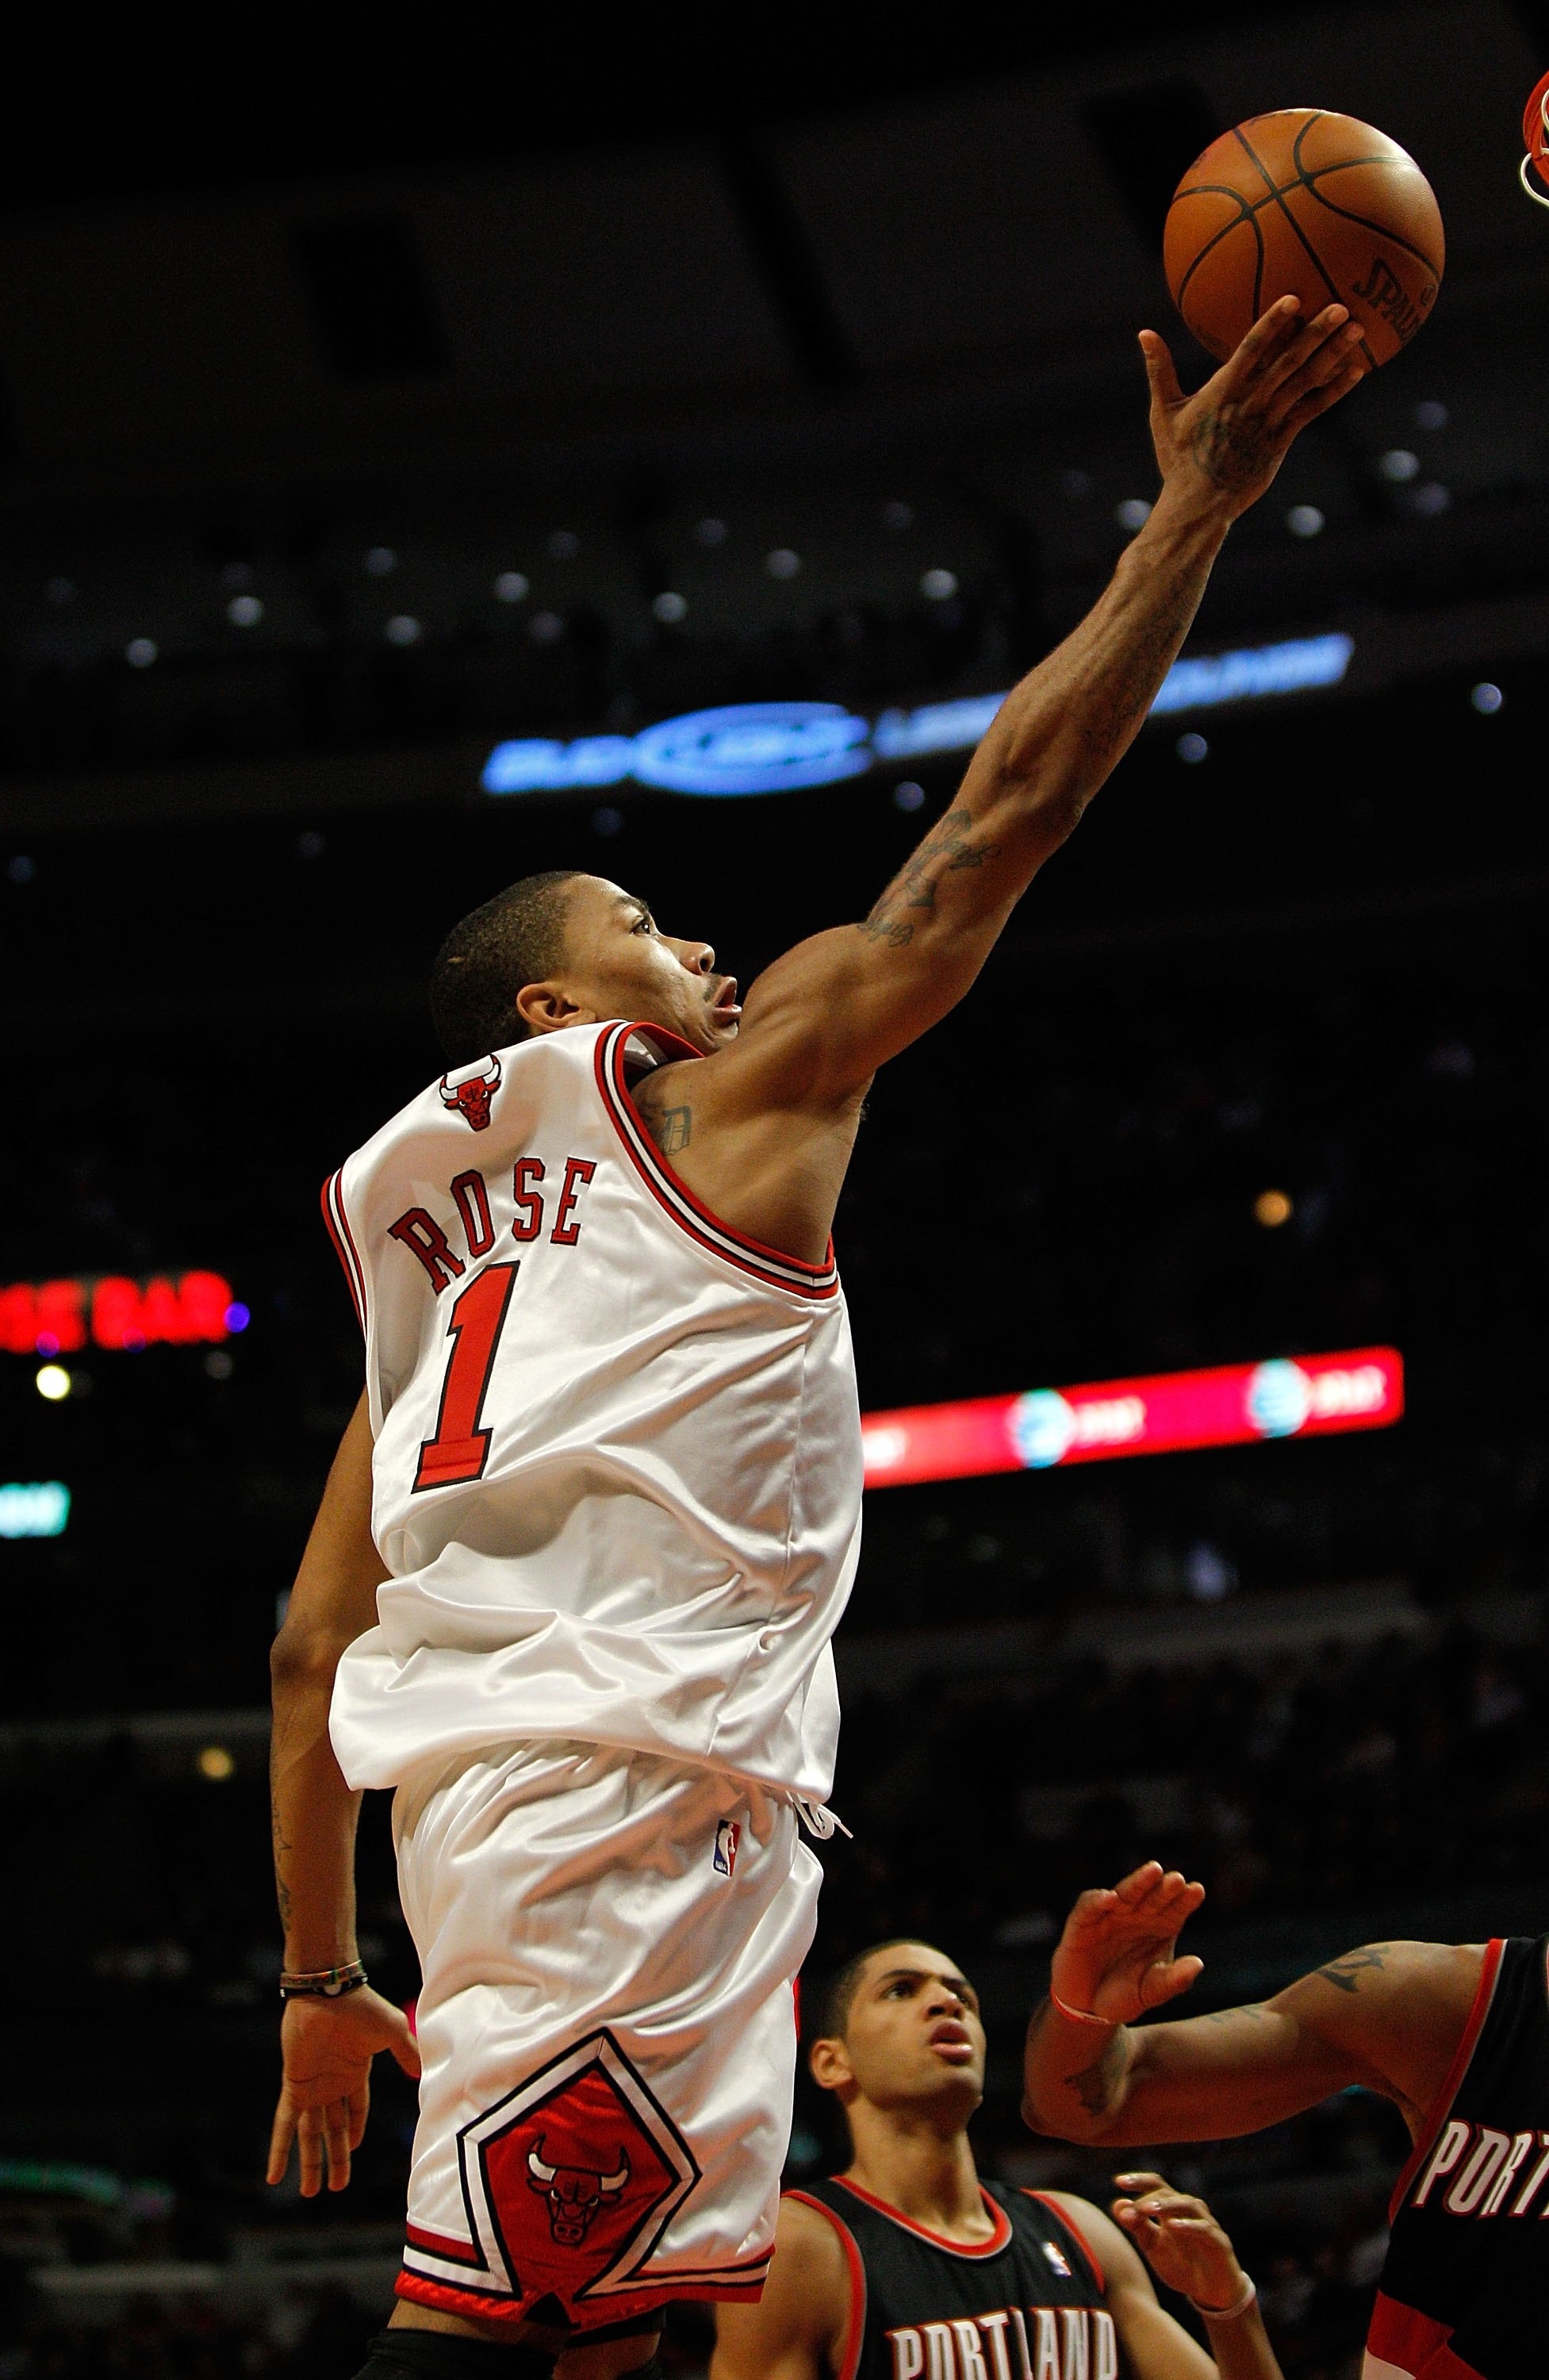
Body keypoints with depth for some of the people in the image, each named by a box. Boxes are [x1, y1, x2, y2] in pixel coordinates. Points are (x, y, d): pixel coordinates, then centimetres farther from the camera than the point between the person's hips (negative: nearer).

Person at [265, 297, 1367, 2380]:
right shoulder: (731, 1092, 10)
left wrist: (320, 1979, 27)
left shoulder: (427, 1259, 29)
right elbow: (1004, 815, 8)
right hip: (639, 1763, -8)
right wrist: (1197, 505, 14)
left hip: (492, 1781, 9)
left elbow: (316, 1640, 24)